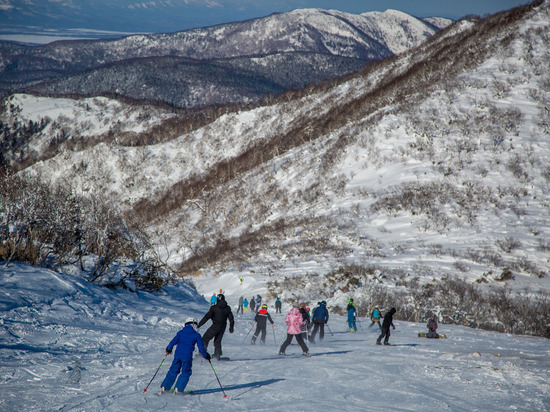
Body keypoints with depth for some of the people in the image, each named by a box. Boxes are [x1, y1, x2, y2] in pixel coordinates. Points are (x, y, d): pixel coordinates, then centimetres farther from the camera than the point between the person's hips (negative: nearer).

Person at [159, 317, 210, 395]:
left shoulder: (181, 332, 12)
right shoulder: (196, 335, 4)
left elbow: (174, 341, 7)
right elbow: (201, 347, 4)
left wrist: (169, 349, 22)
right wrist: (206, 355, 16)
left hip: (177, 354, 4)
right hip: (187, 356, -4)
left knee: (173, 371, 14)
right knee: (186, 372, 7)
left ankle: (164, 387, 11)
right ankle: (178, 389, -3)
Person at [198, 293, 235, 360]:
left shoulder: (214, 308, -11)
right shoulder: (227, 308, 4)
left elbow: (206, 317, -12)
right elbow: (231, 319, 10)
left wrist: (199, 325, -7)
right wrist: (231, 328, 22)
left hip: (215, 326, -5)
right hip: (223, 327, 5)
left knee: (205, 338, 4)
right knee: (218, 341, 18)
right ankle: (217, 354, 14)